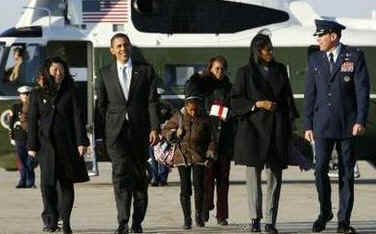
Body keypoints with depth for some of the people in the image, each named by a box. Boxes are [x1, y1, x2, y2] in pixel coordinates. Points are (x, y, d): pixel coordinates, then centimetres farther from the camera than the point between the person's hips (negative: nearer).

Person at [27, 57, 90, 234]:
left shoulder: (70, 92, 7)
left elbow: (77, 117, 2)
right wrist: (32, 146, 0)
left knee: (67, 183, 1)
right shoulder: (38, 94, 8)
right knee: (47, 182, -10)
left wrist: (81, 142, -7)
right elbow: (32, 121, 7)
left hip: (67, 144, 0)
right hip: (46, 144, 0)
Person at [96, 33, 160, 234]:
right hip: (115, 131, -1)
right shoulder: (105, 74, 9)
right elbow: (101, 104, 14)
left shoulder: (145, 71, 7)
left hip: (139, 130, 1)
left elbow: (152, 102, 1)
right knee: (120, 174, -12)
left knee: (139, 176, 6)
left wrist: (154, 128, -7)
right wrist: (109, 125, 9)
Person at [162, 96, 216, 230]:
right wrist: (173, 134, -9)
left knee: (199, 187, -7)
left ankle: (199, 215, 12)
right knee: (185, 189, 0)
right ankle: (187, 219, 6)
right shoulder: (178, 117, 3)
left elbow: (211, 139, 9)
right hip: (182, 156, 0)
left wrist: (210, 155, 0)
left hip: (198, 157, 0)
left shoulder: (204, 119, 4)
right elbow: (165, 130, 12)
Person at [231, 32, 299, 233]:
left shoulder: (280, 70, 12)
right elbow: (235, 101, 1)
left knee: (274, 177, -1)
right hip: (253, 128, -2)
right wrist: (257, 104, -11)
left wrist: (291, 123, 6)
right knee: (253, 175, -2)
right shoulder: (245, 72, 2)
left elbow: (288, 98, 14)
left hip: (277, 130, 3)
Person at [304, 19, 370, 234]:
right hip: (323, 123, 2)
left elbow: (363, 91, -4)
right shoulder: (315, 59, 8)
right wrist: (308, 125, 5)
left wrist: (361, 121, -12)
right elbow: (310, 94, 9)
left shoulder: (355, 57, -1)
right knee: (320, 169, -6)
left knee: (347, 172, 1)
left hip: (348, 124, -2)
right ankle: (325, 212, 13)